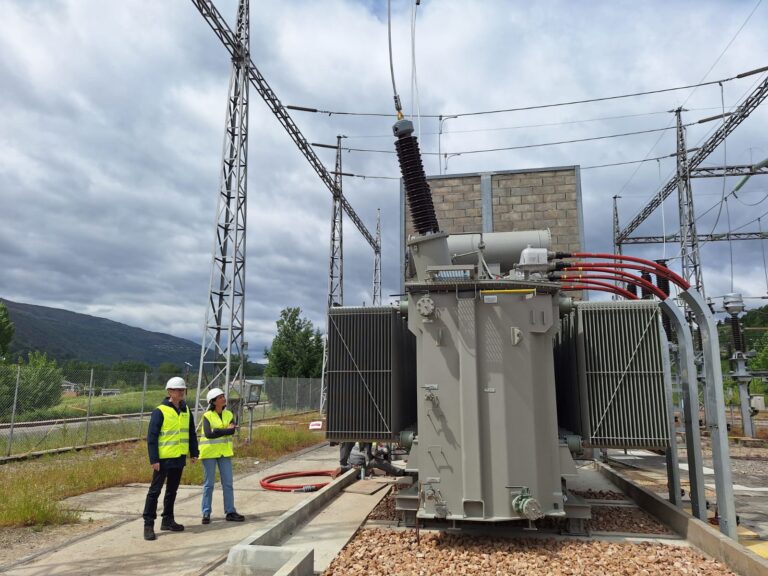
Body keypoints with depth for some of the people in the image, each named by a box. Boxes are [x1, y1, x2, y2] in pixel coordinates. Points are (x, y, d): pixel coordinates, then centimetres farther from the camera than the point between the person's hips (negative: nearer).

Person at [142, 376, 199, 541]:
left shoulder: (186, 410, 6)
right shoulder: (160, 411, -13)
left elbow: (191, 433, 13)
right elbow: (151, 437, -14)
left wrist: (194, 453, 9)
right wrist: (154, 459, -17)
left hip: (179, 458, 7)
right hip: (163, 459, -6)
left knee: (172, 490, 17)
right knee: (155, 491, 0)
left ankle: (167, 520, 29)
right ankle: (148, 524, 9)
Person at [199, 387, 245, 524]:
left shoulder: (229, 414, 6)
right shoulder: (207, 416, -7)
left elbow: (232, 431, -8)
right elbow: (208, 434, -20)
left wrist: (217, 431, -19)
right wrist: (226, 430, -14)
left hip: (225, 452, 4)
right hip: (209, 452, -4)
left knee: (228, 483, 5)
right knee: (209, 483, 2)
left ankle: (230, 512, 12)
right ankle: (206, 513, 14)